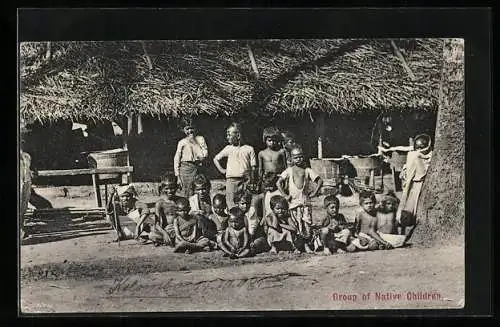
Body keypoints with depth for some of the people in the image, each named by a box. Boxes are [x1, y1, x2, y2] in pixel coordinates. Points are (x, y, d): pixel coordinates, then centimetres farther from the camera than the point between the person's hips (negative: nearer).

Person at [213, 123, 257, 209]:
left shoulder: (249, 149, 8)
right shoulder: (228, 148, 15)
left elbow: (253, 167, 7)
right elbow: (215, 159, 25)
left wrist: (251, 182, -1)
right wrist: (221, 170, 13)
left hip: (245, 180, -1)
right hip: (231, 180, 1)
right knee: (230, 200, -9)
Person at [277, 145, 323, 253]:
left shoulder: (307, 170, 11)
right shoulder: (289, 170, 8)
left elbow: (320, 181, 11)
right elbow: (278, 183, 1)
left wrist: (313, 193, 2)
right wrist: (285, 195, -4)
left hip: (306, 201, 1)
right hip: (294, 201, -1)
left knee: (307, 223, -7)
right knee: (298, 224, -2)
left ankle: (306, 244, 0)